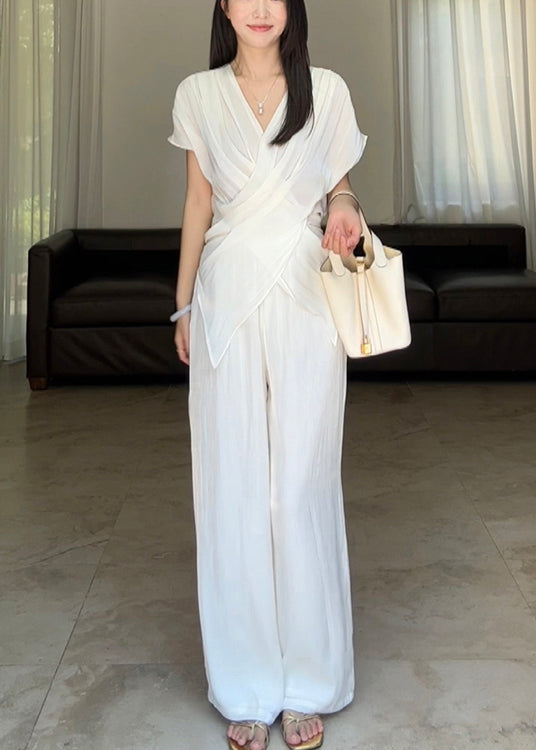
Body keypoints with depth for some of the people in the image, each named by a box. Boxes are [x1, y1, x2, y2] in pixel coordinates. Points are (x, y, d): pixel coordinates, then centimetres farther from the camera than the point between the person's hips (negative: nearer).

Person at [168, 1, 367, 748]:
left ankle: (309, 684, 15)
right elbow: (198, 204, 13)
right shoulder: (199, 95, 8)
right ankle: (247, 689, 16)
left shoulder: (327, 91, 6)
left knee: (303, 487, 0)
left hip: (305, 301, -1)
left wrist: (343, 205, -8)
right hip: (227, 298, 1)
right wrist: (184, 303, 11)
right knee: (233, 488, 2)